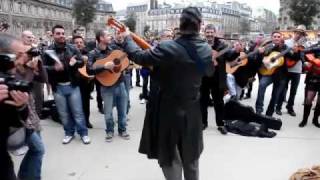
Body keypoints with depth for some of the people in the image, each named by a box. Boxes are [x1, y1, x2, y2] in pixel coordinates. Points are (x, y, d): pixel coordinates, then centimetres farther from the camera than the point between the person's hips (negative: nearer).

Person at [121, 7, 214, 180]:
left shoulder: (167, 48, -23)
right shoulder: (206, 50, -6)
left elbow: (138, 56, -14)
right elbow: (210, 71, 12)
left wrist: (127, 38, 2)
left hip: (169, 110, -5)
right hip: (192, 110, 5)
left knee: (169, 156, 14)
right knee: (191, 155, 24)